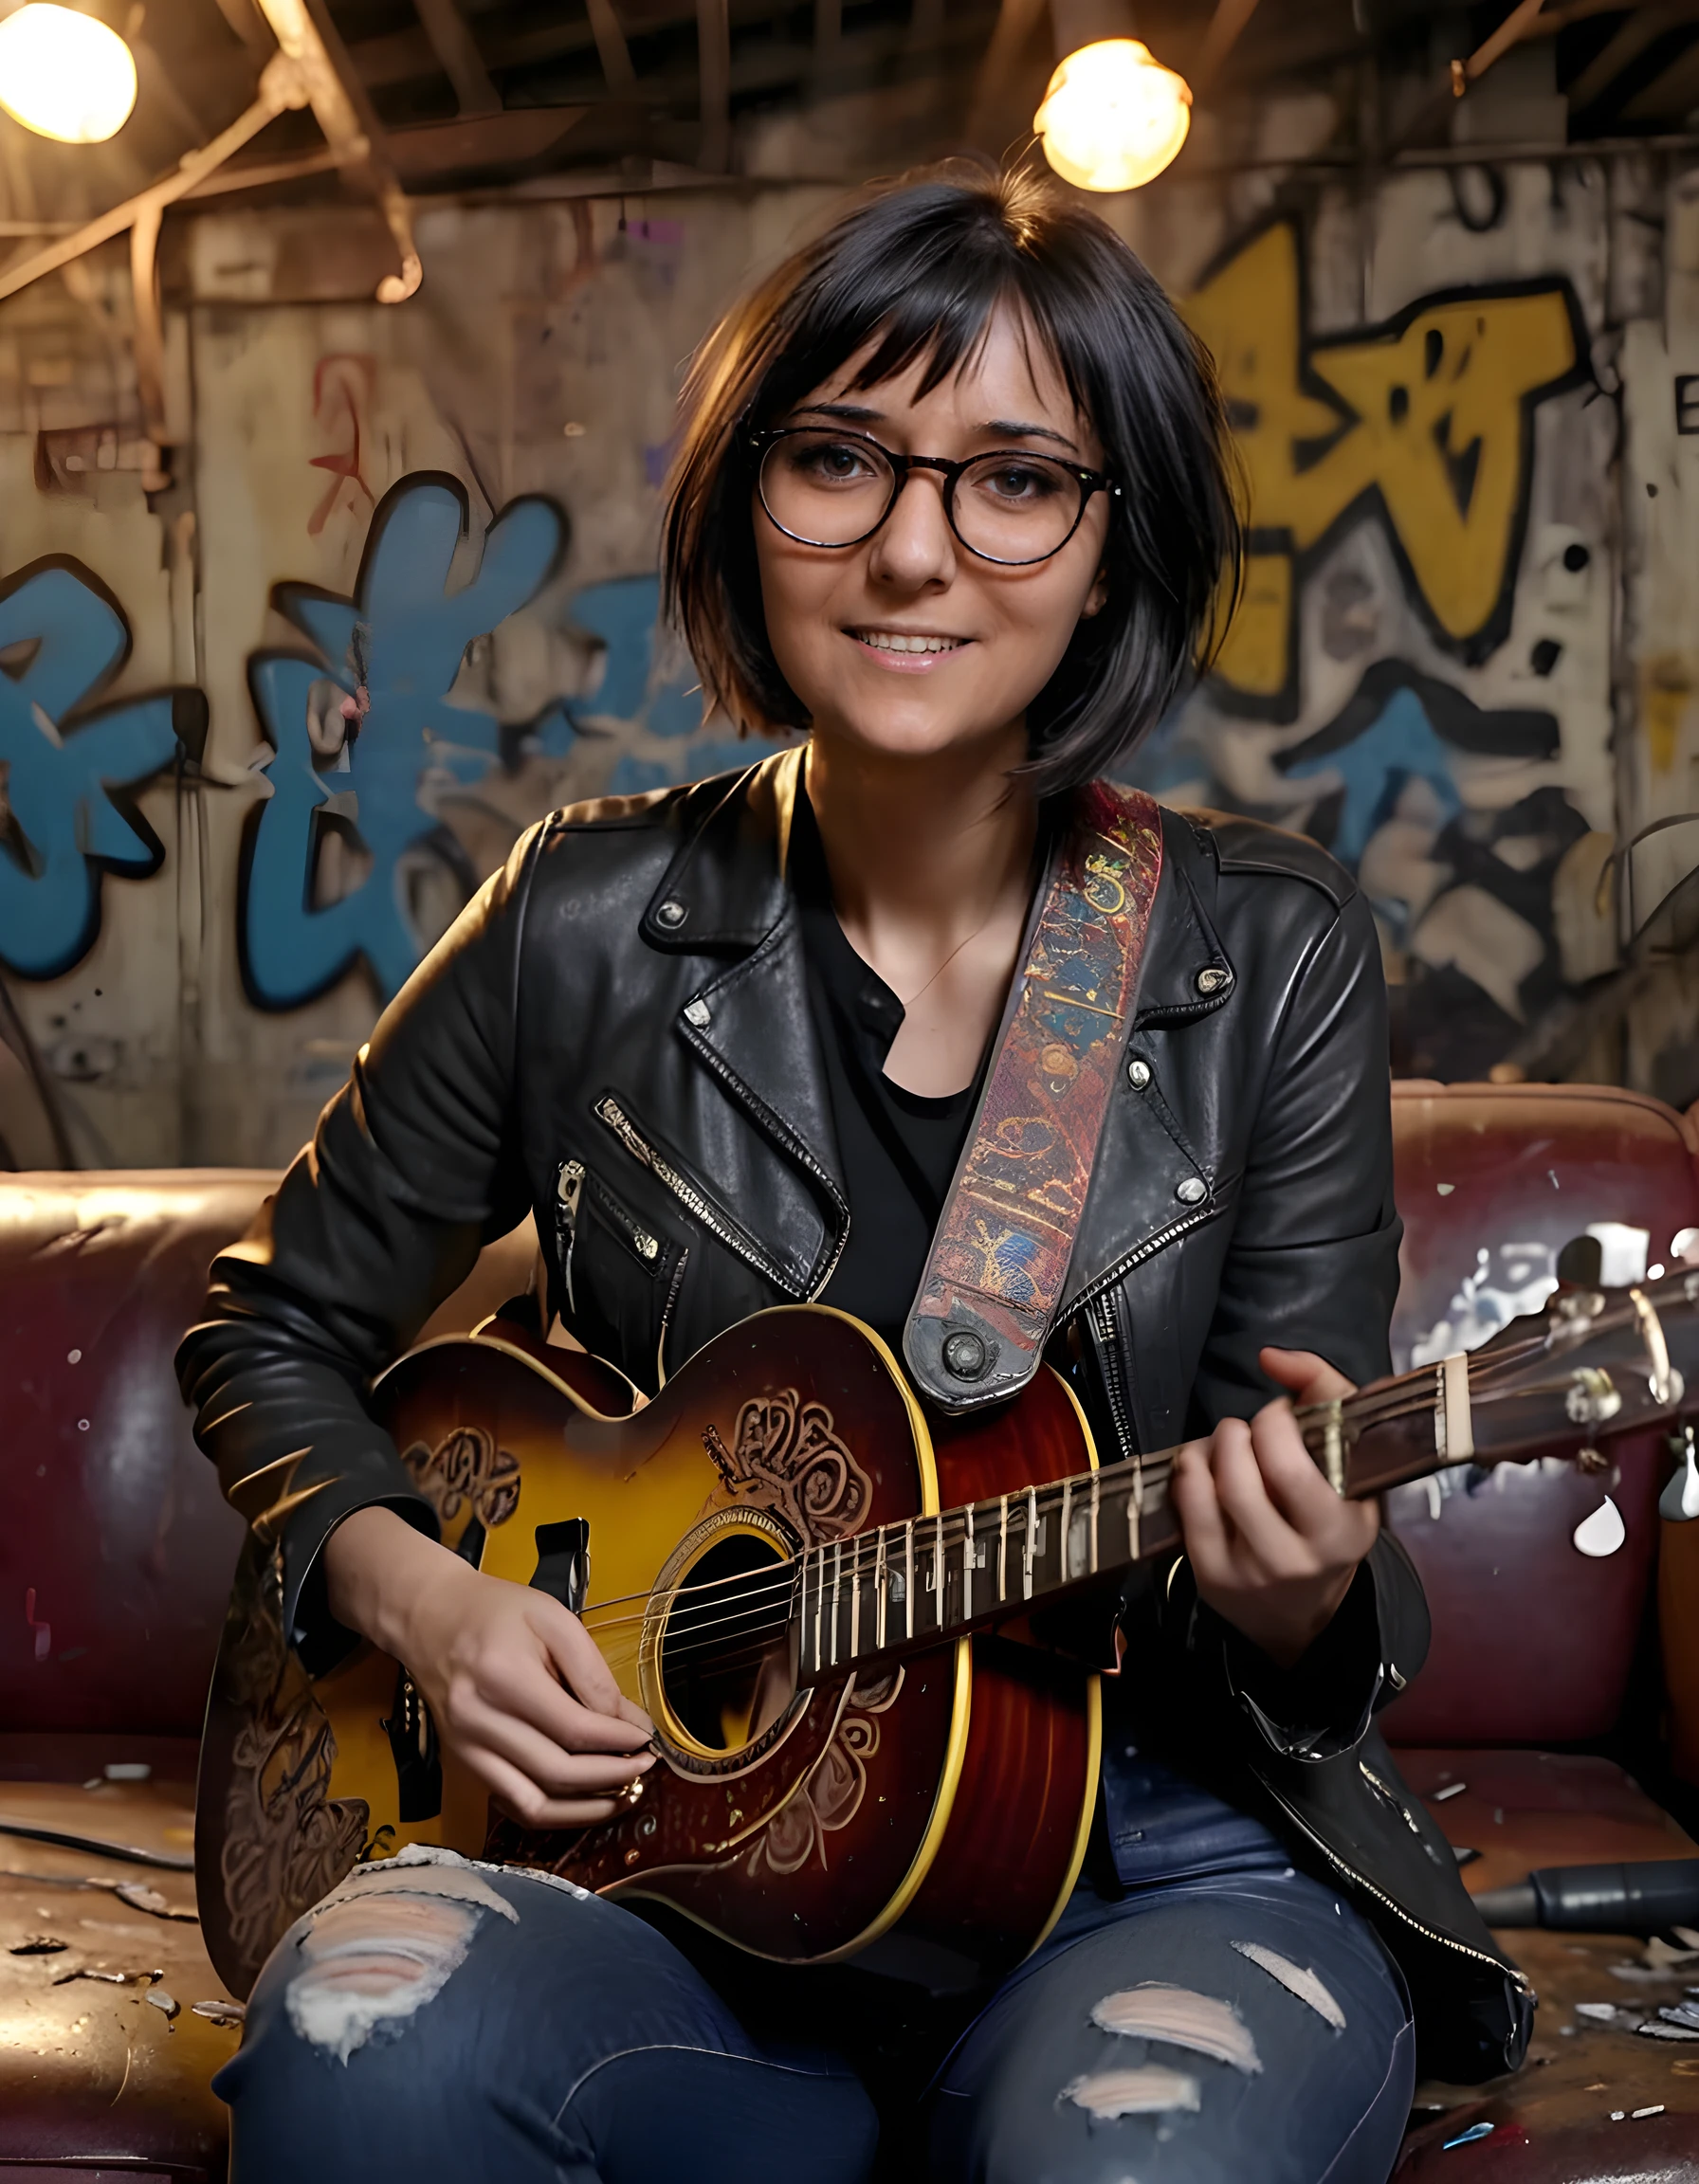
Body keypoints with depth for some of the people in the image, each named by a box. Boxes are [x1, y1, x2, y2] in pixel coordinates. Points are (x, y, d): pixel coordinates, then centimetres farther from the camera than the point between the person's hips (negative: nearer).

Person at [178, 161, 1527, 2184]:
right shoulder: (591, 925, 0)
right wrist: (413, 1596, -6)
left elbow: (1316, 1549, 1)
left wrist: (1302, 1612, -23)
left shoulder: (1268, 956, -2)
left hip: (1153, 1847, -1)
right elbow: (274, 1327, 12)